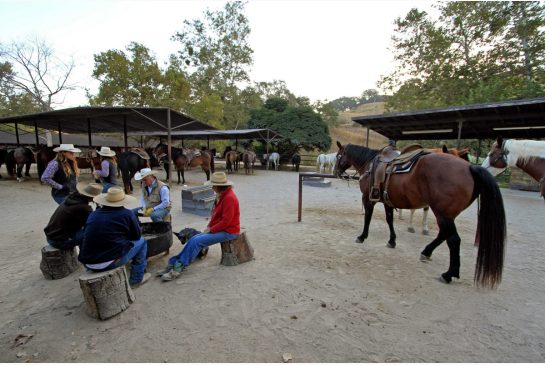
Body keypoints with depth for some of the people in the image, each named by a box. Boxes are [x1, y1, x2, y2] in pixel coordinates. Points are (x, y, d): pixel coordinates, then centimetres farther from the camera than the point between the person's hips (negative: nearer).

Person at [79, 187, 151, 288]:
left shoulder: (93, 214, 6)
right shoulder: (126, 214, -7)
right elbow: (137, 236, 3)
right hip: (110, 263, -6)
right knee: (141, 241, 14)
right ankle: (136, 279, 19)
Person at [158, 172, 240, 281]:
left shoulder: (229, 198, -22)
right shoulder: (221, 195, 10)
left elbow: (226, 221, -24)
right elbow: (216, 214, 16)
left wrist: (210, 230, -15)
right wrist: (209, 226, 3)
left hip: (228, 231, -9)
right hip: (219, 228, 9)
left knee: (197, 241, -17)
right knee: (194, 239, -4)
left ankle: (178, 268, -6)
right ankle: (174, 264, -1)